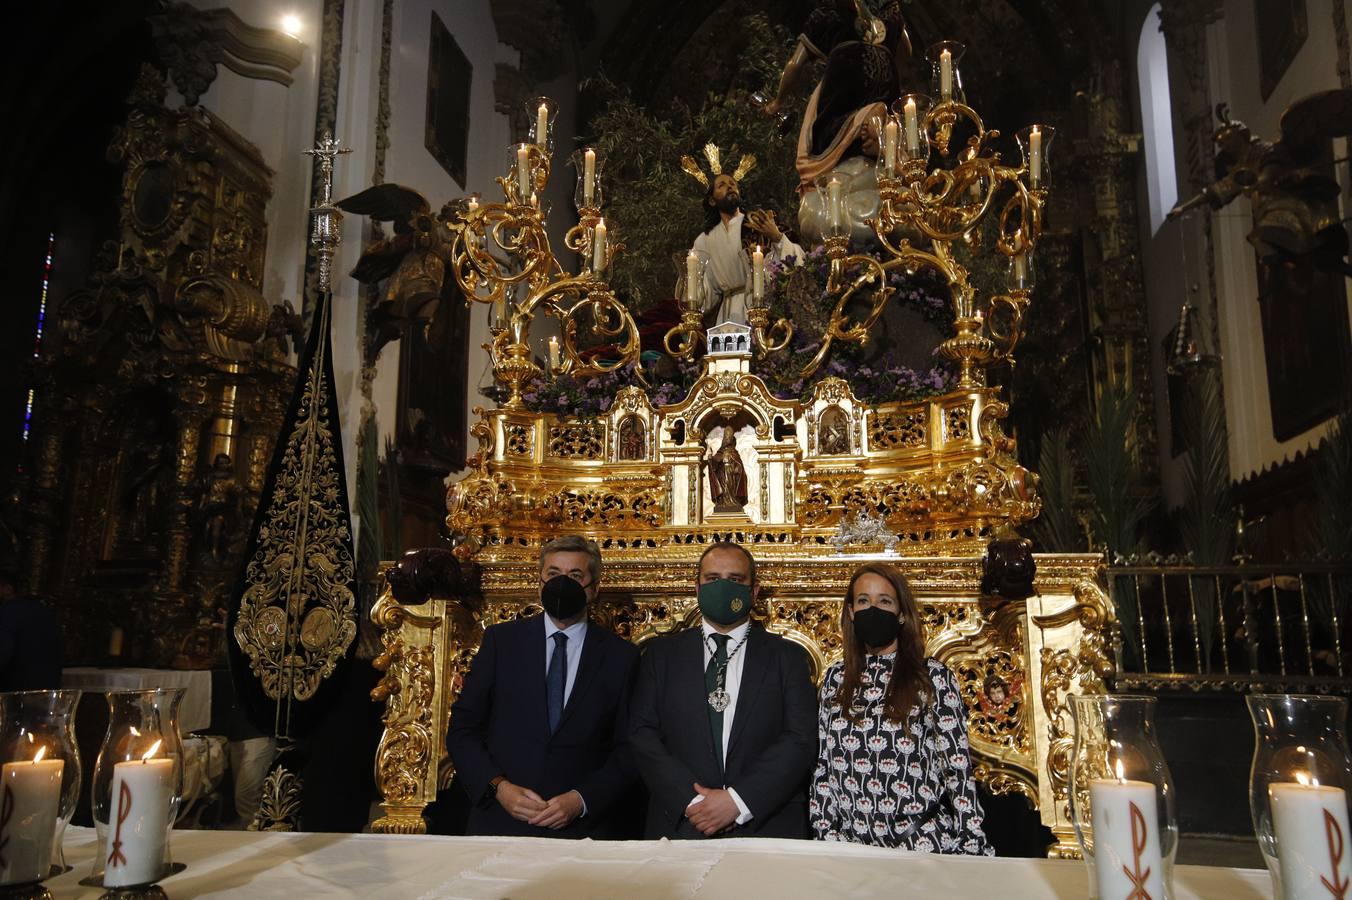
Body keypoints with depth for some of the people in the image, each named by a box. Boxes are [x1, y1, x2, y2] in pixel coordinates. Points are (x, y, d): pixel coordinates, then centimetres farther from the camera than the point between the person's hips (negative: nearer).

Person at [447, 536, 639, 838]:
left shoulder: (621, 656, -1)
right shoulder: (500, 640, 2)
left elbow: (629, 748, -1)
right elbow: (462, 729, 2)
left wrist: (581, 801, -12)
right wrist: (498, 786, -10)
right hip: (500, 821, 1)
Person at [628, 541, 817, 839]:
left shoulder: (788, 657, 3)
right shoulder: (661, 653, 6)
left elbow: (800, 740, -5)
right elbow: (641, 733, -1)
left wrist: (739, 801, -15)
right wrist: (689, 799, -13)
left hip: (767, 827, 0)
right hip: (678, 825, 1)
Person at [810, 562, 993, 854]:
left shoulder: (933, 676, -4)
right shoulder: (836, 678, 5)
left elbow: (958, 766, -4)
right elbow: (823, 765, 7)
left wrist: (972, 849, -8)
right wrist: (824, 833, 1)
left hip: (923, 841, -2)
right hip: (851, 840, 3)